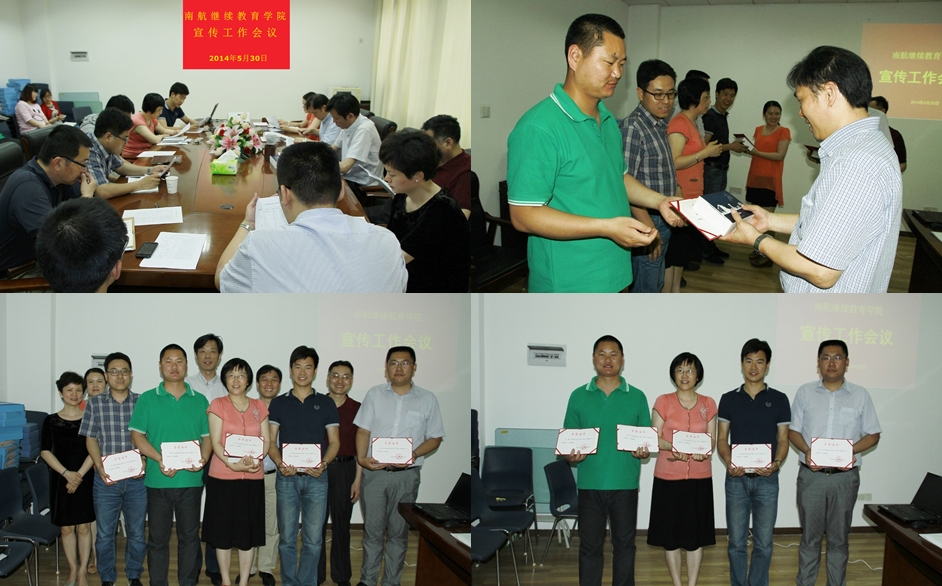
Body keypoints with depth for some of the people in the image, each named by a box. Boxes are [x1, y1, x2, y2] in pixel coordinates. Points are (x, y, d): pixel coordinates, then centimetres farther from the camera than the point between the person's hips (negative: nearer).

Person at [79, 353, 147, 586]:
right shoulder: (95, 404, 3)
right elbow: (91, 439, 4)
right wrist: (100, 466, -10)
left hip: (137, 479, 0)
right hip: (106, 479, 0)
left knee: (137, 532, 9)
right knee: (105, 534, 5)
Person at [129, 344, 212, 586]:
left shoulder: (199, 400, 7)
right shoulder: (147, 399, 2)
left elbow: (207, 436, 8)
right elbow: (137, 435, -3)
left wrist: (202, 459, -12)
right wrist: (160, 459, -17)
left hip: (191, 480, 1)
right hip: (158, 481, -1)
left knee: (189, 537, 8)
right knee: (158, 537, 6)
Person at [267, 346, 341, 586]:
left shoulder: (326, 404, 7)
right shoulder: (278, 403, 8)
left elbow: (334, 442, 5)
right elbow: (270, 441, 5)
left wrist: (324, 463, -14)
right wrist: (279, 463, -14)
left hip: (316, 478, 0)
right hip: (287, 478, 0)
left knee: (313, 539, 0)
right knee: (287, 537, 4)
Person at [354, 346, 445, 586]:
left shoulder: (427, 399, 1)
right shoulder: (374, 394, 5)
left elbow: (435, 438, 4)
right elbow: (363, 431, 5)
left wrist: (413, 454, -14)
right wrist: (361, 458, -13)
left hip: (406, 475, 0)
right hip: (374, 472, 1)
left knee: (398, 532, 8)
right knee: (372, 530, 7)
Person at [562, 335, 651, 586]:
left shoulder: (637, 397, 5)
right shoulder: (579, 396, 5)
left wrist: (643, 451, -15)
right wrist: (571, 456, -15)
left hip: (625, 484, 0)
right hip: (590, 484, 0)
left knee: (624, 544, 8)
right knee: (589, 546, 5)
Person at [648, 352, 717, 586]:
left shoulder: (708, 404, 6)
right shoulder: (663, 402, 0)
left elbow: (712, 440, 4)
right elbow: (655, 439, -2)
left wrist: (703, 451, -18)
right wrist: (673, 448, -22)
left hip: (699, 478, 1)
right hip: (668, 477, -1)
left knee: (696, 534, 3)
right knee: (670, 534, 2)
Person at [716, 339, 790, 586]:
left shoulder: (779, 400, 2)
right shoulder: (729, 399, 4)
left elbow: (783, 440, 4)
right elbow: (722, 439, 6)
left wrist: (776, 463, -15)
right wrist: (728, 462, -13)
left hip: (766, 479, 0)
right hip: (736, 479, 0)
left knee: (763, 544, 4)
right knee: (736, 543, 5)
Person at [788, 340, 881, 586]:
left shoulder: (860, 395, 2)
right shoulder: (805, 392, 4)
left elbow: (873, 434, 5)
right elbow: (793, 430, 6)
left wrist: (852, 450, -14)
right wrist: (806, 451, -14)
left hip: (845, 476, 0)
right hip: (811, 475, 0)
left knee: (839, 538, 8)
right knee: (809, 536, 7)